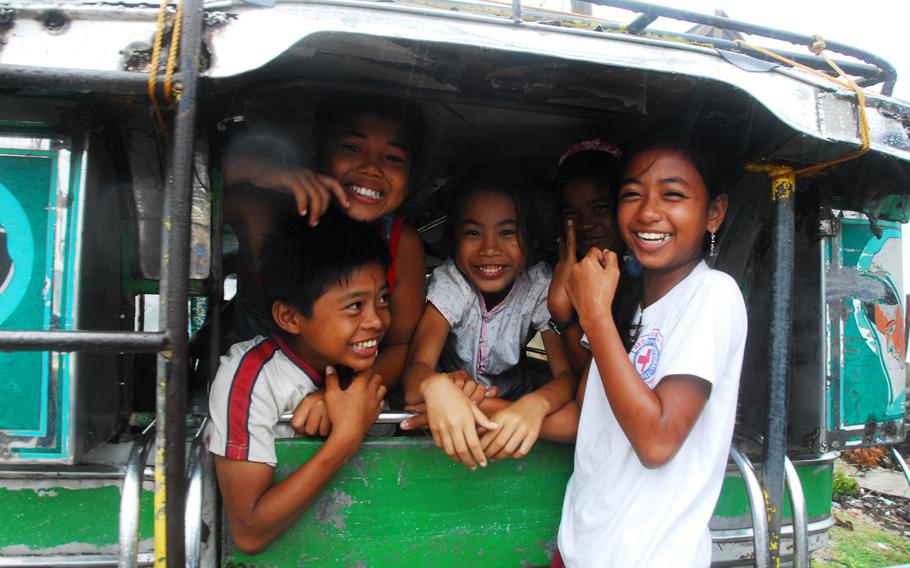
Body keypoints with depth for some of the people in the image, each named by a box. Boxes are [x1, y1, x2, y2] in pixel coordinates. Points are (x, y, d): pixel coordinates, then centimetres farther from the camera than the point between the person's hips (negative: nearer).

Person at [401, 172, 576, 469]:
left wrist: (536, 403, -45)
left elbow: (568, 372, -22)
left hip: (511, 404, 2)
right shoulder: (449, 281, -20)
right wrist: (434, 386, -56)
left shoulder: (539, 284, -17)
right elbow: (417, 365, -31)